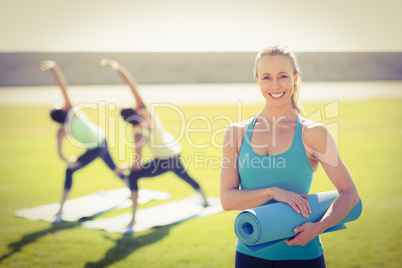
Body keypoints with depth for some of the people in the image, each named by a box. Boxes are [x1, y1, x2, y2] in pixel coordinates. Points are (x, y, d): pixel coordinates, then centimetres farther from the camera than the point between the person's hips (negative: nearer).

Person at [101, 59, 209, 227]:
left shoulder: (138, 132, -23)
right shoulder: (144, 110, -11)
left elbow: (137, 163, -23)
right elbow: (133, 86, -12)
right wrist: (119, 68, -13)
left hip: (164, 162, -8)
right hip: (175, 152, 8)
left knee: (133, 176, -1)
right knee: (184, 175, 34)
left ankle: (133, 218, -5)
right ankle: (205, 200, 54)